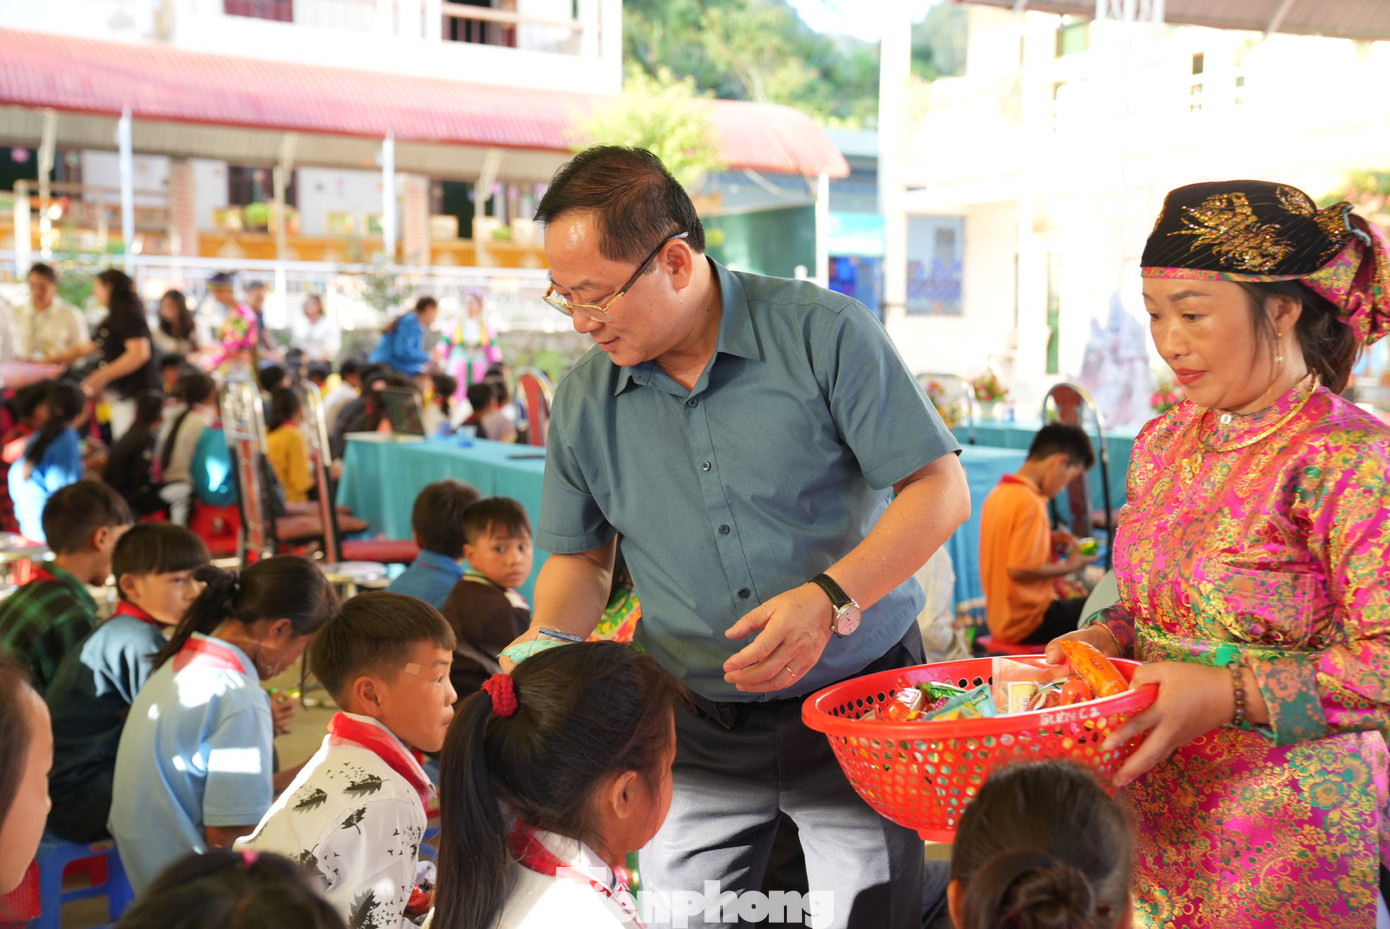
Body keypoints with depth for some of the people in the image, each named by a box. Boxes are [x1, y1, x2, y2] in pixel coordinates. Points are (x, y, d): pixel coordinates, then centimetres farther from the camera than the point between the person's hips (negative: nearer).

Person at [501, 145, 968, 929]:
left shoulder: (824, 333, -12)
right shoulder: (583, 399, 1)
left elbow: (940, 488, -12)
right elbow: (581, 557, 11)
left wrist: (831, 597, -24)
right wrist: (548, 643, -10)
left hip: (855, 698, -2)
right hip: (695, 730, 3)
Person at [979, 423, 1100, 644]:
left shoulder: (998, 494, 6)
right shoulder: (1030, 503, -21)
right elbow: (1020, 570, -24)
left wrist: (1048, 542, 8)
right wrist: (1068, 566, -11)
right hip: (1028, 622, -10)